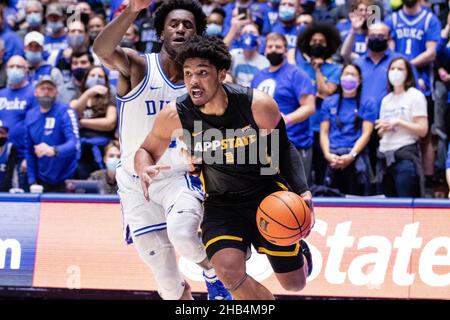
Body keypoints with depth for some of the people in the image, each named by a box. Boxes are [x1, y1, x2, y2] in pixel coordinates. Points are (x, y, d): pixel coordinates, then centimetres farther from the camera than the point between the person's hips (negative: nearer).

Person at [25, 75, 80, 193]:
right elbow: (30, 151, 11)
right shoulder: (30, 116, 5)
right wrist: (32, 181, 7)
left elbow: (74, 144, -25)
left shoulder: (65, 112, -12)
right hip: (42, 182, 5)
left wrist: (53, 150, -43)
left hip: (65, 182, -5)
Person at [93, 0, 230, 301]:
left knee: (182, 232, -32)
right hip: (136, 183, 0)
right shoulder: (138, 67, -11)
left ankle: (214, 275, -2)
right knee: (168, 283, 3)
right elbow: (103, 50, -35)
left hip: (180, 177, 0)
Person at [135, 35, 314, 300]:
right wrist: (145, 170, -25)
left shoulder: (258, 105, -21)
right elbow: (146, 151, 0)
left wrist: (303, 192, -16)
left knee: (294, 284, 11)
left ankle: (299, 249, 49)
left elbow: (284, 149, -4)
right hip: (221, 203, 0)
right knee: (229, 271, -28)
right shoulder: (175, 116, -18)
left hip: (269, 195, 0)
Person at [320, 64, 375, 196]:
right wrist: (328, 154, -7)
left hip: (356, 156, -2)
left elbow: (366, 133, 2)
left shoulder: (367, 103, 11)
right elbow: (324, 132, 11)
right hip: (333, 158, 2)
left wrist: (351, 155, -12)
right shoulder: (329, 102, 17)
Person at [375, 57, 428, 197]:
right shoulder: (386, 100, 20)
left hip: (405, 155, -6)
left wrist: (398, 122, -14)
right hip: (385, 156, 7)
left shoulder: (415, 96, 0)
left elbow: (422, 130, -7)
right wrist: (382, 128, 2)